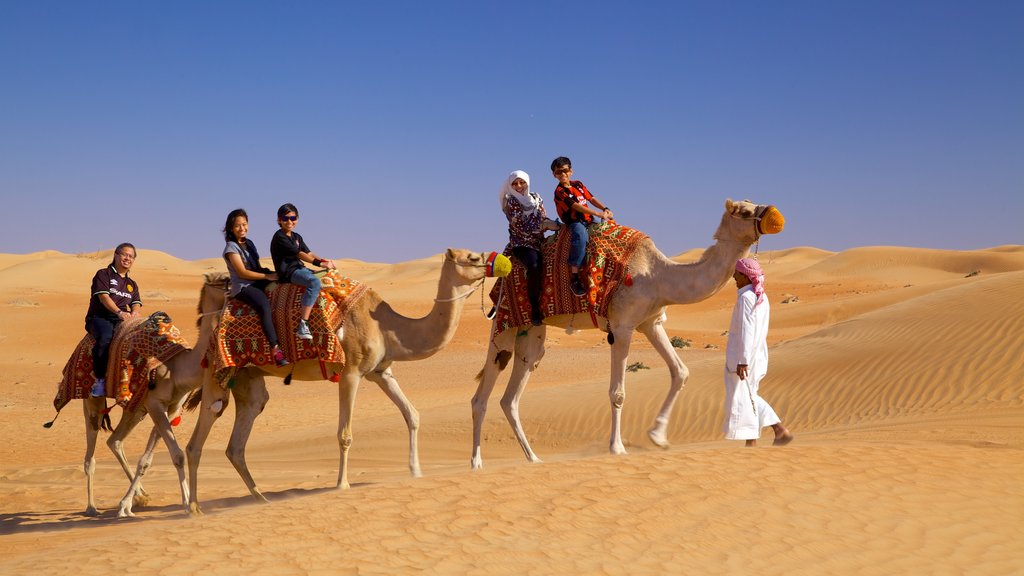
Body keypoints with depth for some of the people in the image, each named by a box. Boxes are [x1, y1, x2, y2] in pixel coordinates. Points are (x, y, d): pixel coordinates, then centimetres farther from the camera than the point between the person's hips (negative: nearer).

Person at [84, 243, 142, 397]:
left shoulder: (132, 284, 25)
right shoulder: (103, 274, 8)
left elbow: (136, 303, 13)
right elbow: (103, 296, -7)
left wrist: (134, 313, -13)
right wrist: (119, 312, -22)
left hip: (122, 320, 5)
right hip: (99, 317, -5)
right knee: (106, 336, -39)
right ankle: (99, 379, -32)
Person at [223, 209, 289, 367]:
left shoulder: (249, 243, 19)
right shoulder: (231, 247, -4)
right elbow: (242, 272, -11)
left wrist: (270, 273, 2)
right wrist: (267, 276, -11)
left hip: (257, 282, 8)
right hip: (242, 287, -8)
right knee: (264, 305, -36)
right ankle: (276, 350, -41)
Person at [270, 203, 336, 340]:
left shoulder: (297, 237, 20)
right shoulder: (279, 237, -9)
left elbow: (309, 253, 17)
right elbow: (300, 254, -14)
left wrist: (324, 260, -2)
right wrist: (321, 264, -15)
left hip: (300, 268, 9)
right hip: (288, 272, -9)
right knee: (314, 282, -35)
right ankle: (303, 326, -39)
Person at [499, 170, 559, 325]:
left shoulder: (536, 198, 13)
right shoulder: (510, 202, -2)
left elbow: (544, 218, 9)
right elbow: (522, 226, -11)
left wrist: (550, 224, -14)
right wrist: (543, 224, -14)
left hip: (539, 242, 7)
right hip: (521, 244, -6)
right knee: (534, 266, -33)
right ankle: (534, 310, -30)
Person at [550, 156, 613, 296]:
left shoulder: (578, 184, 15)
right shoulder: (560, 191, -7)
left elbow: (591, 198, 16)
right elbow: (576, 206, -15)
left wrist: (605, 209, -2)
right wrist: (598, 213, -19)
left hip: (589, 221, 8)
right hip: (574, 223, -8)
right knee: (581, 236, -38)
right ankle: (574, 277, -41)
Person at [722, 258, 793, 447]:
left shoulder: (746, 297, -17)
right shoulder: (762, 297, 12)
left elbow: (746, 330, -21)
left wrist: (742, 360, -22)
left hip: (743, 355, -9)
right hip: (758, 354, 9)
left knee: (742, 399, -1)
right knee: (750, 397, 19)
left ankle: (752, 444, 4)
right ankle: (781, 431, 14)